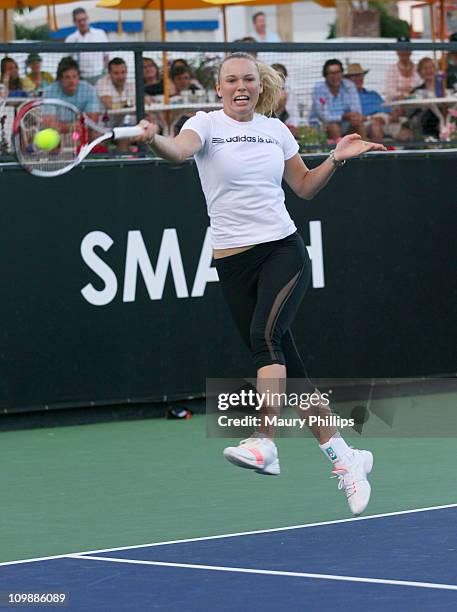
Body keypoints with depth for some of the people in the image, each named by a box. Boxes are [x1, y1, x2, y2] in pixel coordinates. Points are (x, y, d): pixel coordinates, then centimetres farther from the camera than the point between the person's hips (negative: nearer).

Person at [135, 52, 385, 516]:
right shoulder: (206, 124, -2)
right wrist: (153, 139, -46)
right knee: (286, 366, 4)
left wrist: (337, 159, 6)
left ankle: (264, 443, -34)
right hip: (233, 261, 0)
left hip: (284, 250, 0)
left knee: (265, 334, -27)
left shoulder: (275, 129, 8)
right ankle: (343, 457, 16)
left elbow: (304, 186, 20)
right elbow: (179, 151, -25)